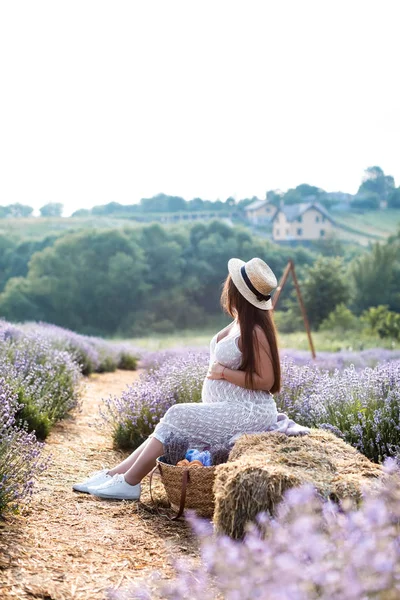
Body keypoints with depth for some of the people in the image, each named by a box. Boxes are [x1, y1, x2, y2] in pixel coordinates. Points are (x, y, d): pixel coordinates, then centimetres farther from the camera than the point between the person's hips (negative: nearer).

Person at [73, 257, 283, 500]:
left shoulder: (255, 332, -17)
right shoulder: (238, 324, 11)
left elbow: (266, 381, -20)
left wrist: (223, 372, -17)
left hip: (248, 414, -9)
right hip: (227, 409, 9)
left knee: (176, 416, -17)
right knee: (170, 426, -3)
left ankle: (128, 482, -12)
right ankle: (114, 474, -3)